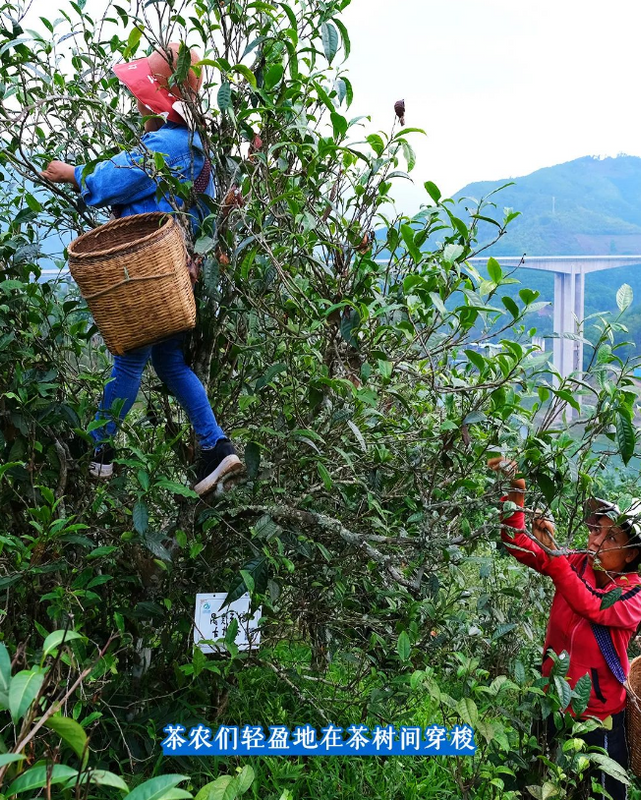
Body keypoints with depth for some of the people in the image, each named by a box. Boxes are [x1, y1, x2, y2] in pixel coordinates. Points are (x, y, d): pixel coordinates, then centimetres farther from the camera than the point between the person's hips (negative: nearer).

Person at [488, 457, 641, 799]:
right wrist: (515, 499, -30)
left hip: (599, 719, -4)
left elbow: (592, 607, -32)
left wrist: (552, 550, -37)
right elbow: (522, 548, -13)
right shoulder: (578, 564, -5)